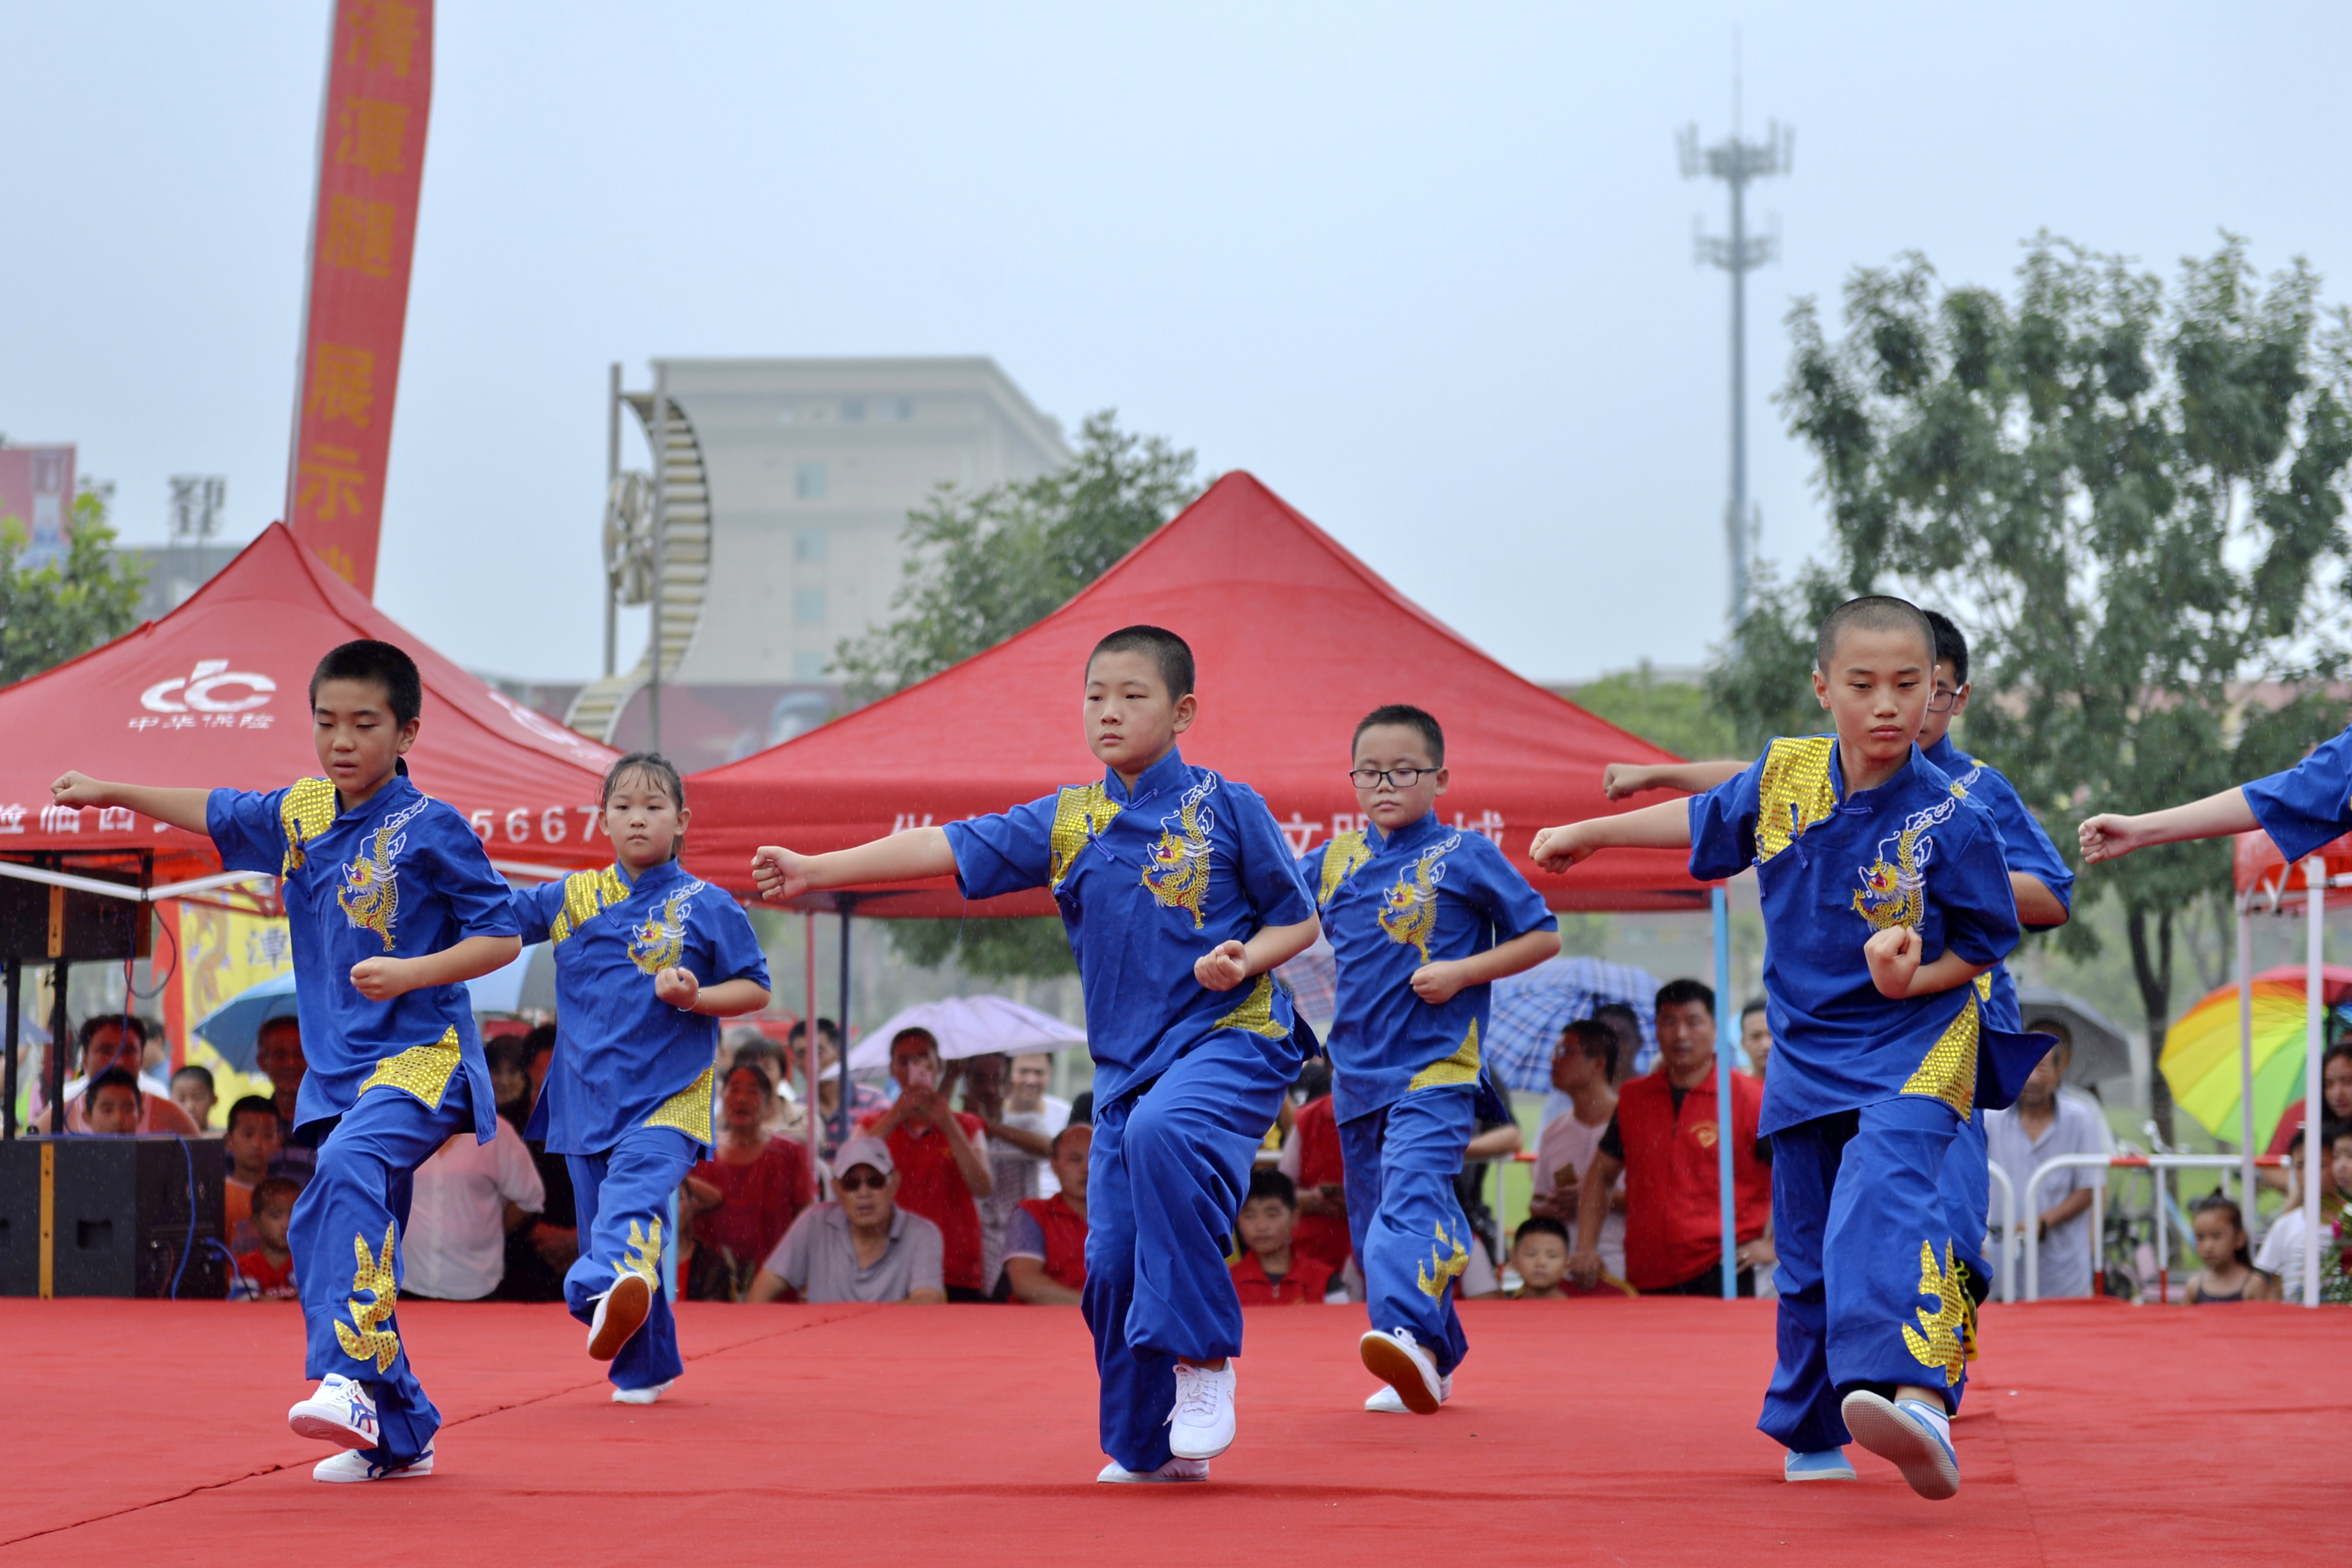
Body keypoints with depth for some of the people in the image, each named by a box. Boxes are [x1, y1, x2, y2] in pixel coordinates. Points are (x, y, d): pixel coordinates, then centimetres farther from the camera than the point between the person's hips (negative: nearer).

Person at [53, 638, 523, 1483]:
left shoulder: (429, 829, -10)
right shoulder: (300, 812, 10)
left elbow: (501, 936, -9)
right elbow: (218, 813, 30)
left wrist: (410, 974, -21)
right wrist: (113, 793, 32)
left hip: (421, 1052, -8)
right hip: (339, 1065, 8)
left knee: (349, 1168, -33)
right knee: (320, 1236, 5)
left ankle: (351, 1381, -43)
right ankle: (400, 1434, 15)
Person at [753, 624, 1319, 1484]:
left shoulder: (1225, 808, -3)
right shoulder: (1065, 821, 7)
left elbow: (1298, 922, 3)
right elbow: (945, 847, 1)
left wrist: (1244, 961, -17)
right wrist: (816, 870, -7)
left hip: (1228, 1037, -5)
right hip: (1126, 1060, 5)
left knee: (1161, 1131, -35)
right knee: (1113, 1257, 1)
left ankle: (1204, 1357, -24)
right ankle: (1148, 1446, 19)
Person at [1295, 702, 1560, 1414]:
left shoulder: (1465, 856, -2)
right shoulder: (1333, 860, 10)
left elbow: (1543, 936, 1)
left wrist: (1461, 973, -11)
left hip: (1435, 1066, -6)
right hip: (1356, 1072, 6)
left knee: (1412, 1194, -26)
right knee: (1371, 1223, 11)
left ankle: (1410, 1333, -43)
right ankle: (1433, 1361, 24)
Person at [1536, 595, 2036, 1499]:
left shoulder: (1949, 821, -15)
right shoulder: (1783, 778, -3)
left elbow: (1986, 944, -3)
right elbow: (1706, 822, 19)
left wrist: (1916, 978, -23)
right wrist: (1588, 834, 30)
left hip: (1912, 1048, -5)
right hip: (1806, 1048, 5)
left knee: (1883, 1198, -31)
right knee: (1809, 1254, 13)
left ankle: (1916, 1402, -51)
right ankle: (1812, 1437, 33)